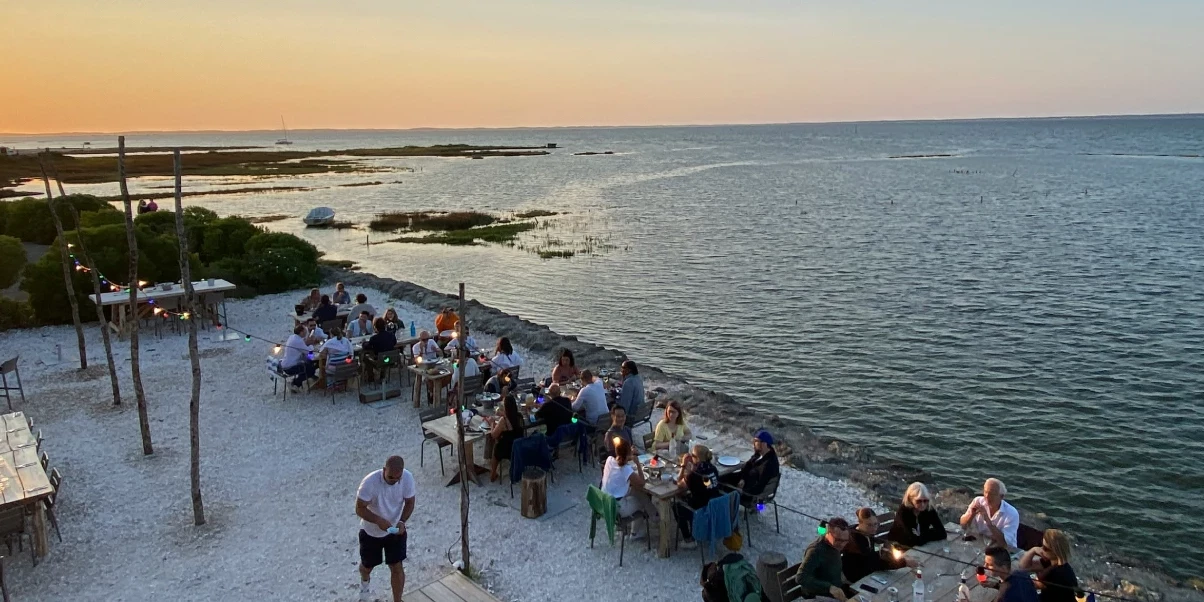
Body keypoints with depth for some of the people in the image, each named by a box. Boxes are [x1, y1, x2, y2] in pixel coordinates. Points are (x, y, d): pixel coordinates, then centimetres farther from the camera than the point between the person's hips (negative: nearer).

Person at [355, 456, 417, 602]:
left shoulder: (408, 478, -23)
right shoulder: (370, 482, -32)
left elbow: (409, 503, -8)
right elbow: (359, 509, -23)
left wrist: (402, 521, -24)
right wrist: (379, 520, -37)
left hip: (395, 531, 1)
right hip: (371, 531, -1)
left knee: (397, 567, 3)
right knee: (367, 565, 21)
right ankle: (365, 580, 57)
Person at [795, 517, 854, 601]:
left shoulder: (835, 545, 0)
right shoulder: (816, 551, -24)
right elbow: (801, 578, -33)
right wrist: (830, 587, -39)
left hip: (837, 589, 8)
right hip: (818, 596, -8)